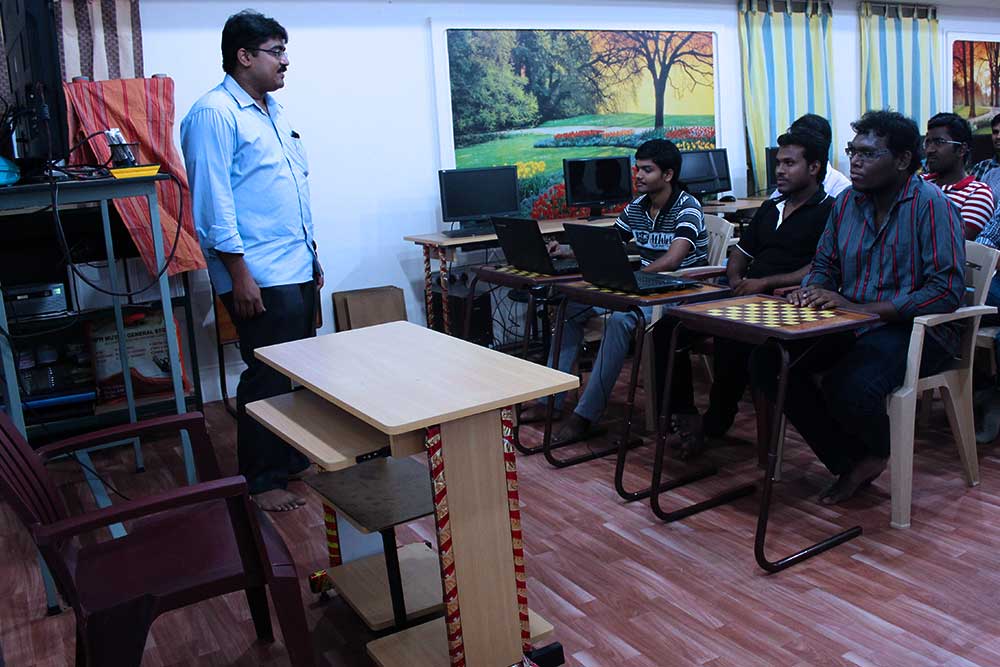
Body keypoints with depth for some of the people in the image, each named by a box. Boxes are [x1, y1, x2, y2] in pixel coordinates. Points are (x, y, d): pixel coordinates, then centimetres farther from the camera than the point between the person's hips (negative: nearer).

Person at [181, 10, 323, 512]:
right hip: (259, 277, -9)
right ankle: (262, 481, 11)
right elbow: (213, 201, -17)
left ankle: (292, 459, 29)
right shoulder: (214, 114, -12)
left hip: (298, 270, 9)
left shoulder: (273, 112, 17)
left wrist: (311, 254, 19)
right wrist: (239, 273, -20)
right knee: (268, 378, -2)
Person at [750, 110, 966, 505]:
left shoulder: (931, 205, -11)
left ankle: (875, 454, 6)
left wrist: (859, 309, -25)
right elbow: (824, 265, 20)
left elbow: (948, 290, -19)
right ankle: (850, 462, 1)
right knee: (767, 362, -14)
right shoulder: (848, 202, 9)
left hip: (916, 329, -7)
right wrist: (811, 291, -7)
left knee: (848, 387, -35)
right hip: (851, 325, 7)